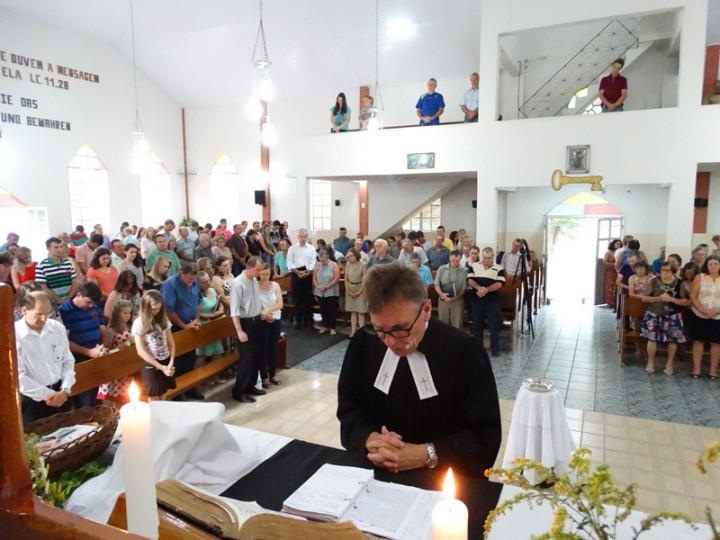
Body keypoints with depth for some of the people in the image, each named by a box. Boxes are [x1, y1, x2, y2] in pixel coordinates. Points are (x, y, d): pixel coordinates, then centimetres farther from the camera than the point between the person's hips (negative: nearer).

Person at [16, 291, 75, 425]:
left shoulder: (58, 328, 1)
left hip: (60, 394, 4)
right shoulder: (13, 335, -13)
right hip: (32, 401, -4)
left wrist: (65, 390, -7)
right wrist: (47, 395, -13)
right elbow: (18, 377, -14)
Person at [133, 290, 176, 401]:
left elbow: (171, 343, 6)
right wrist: (161, 367, -15)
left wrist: (171, 362, -8)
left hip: (167, 362, 4)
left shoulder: (164, 319, 4)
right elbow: (141, 351, -13)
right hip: (151, 365, -4)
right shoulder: (139, 323, -10)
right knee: (154, 399, 6)